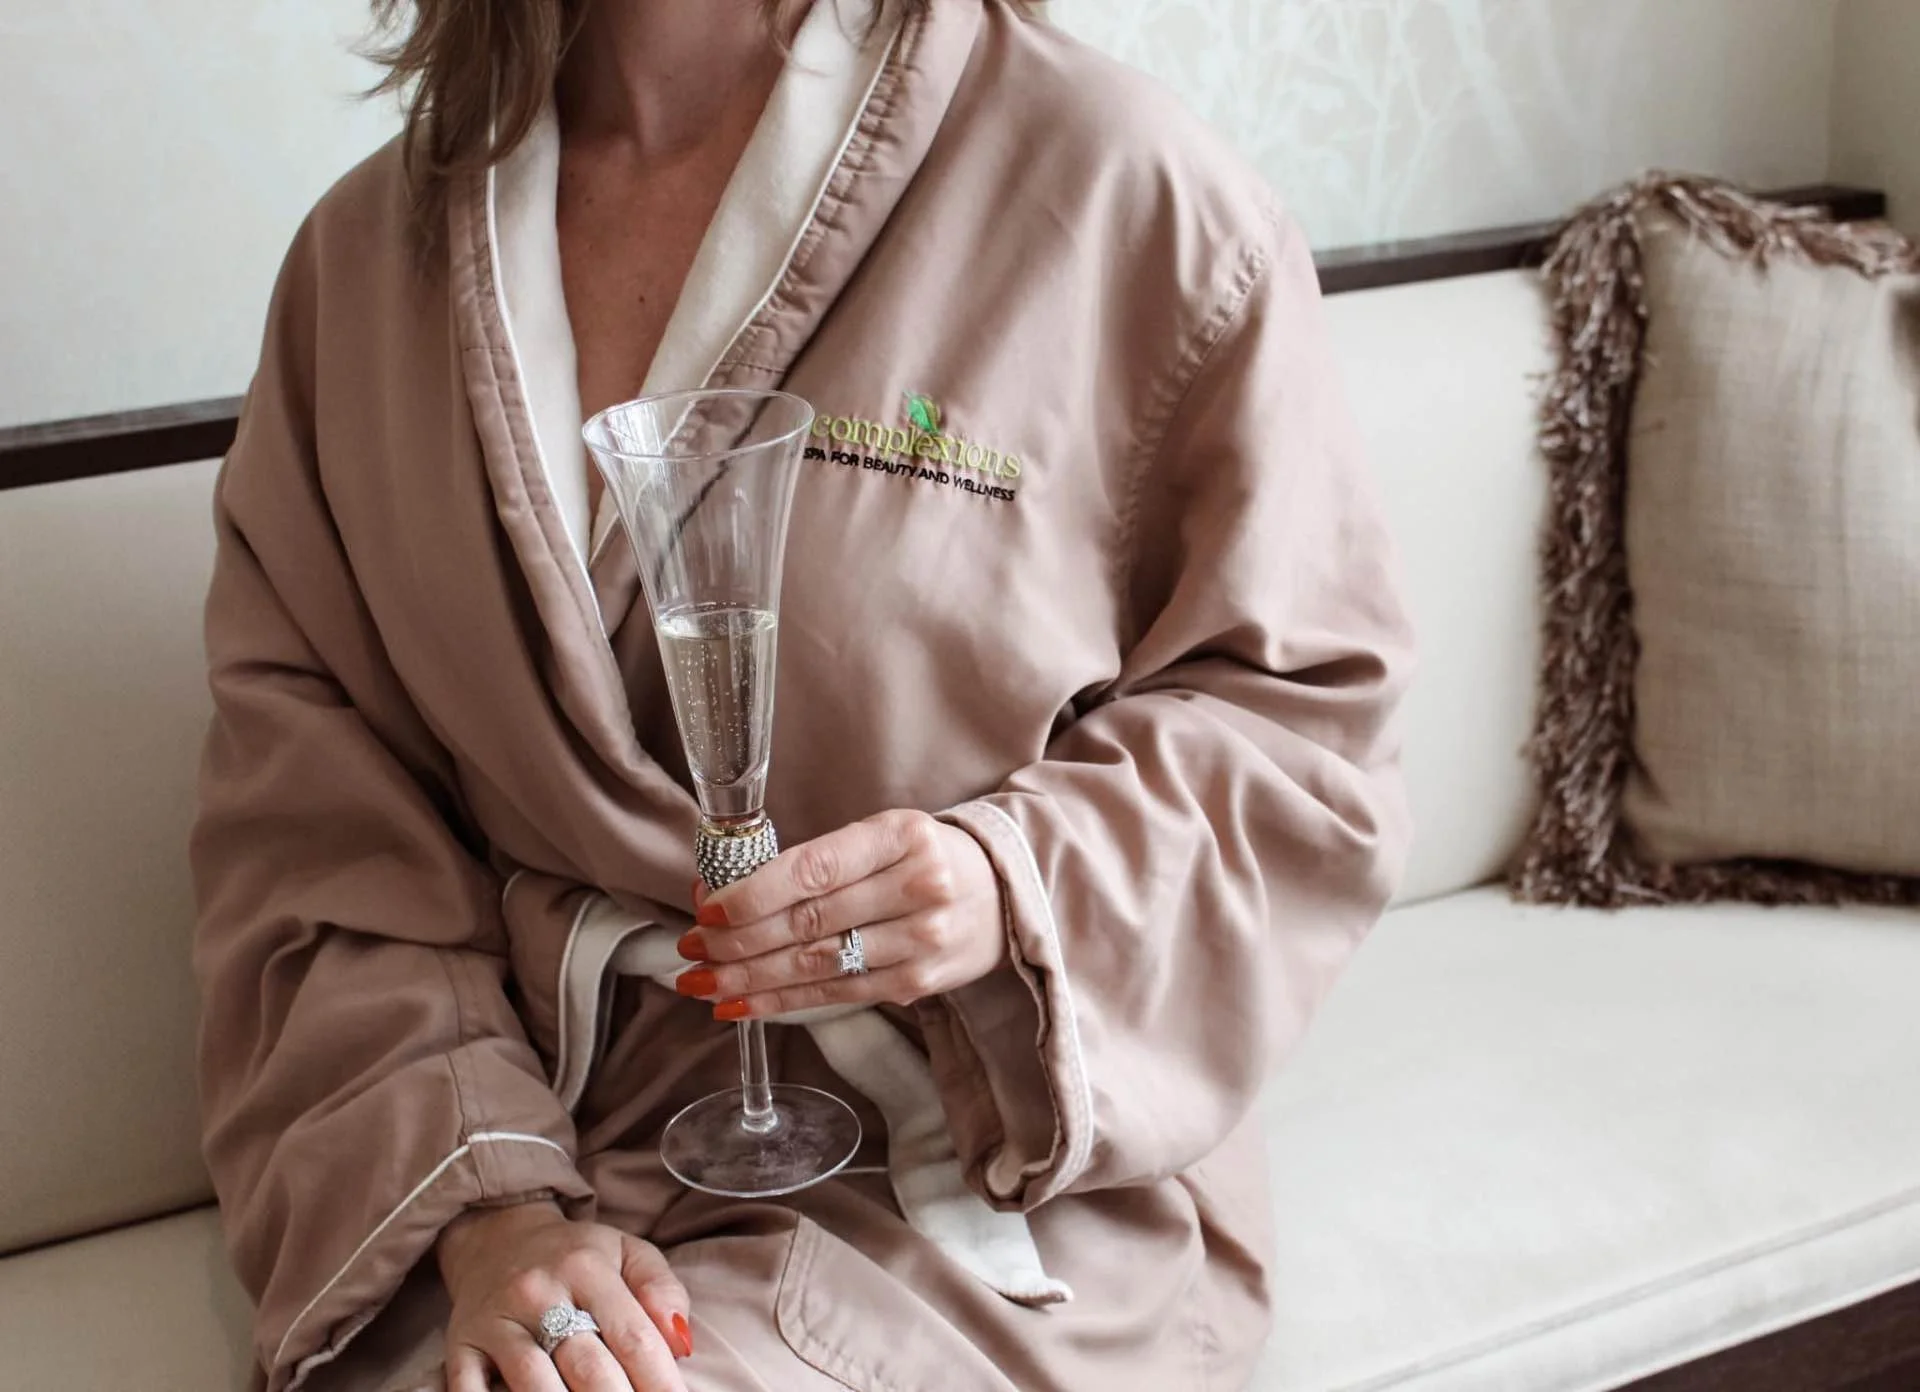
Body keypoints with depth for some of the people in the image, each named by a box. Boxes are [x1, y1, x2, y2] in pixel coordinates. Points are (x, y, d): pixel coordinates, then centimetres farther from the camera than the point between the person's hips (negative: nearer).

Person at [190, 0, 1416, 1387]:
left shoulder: (1118, 179, -6)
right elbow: (304, 810, 1)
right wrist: (484, 1205, -13)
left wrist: (1018, 882, -19)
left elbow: (1304, 711, -1)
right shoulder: (360, 253, 5)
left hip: (971, 1169, -2)